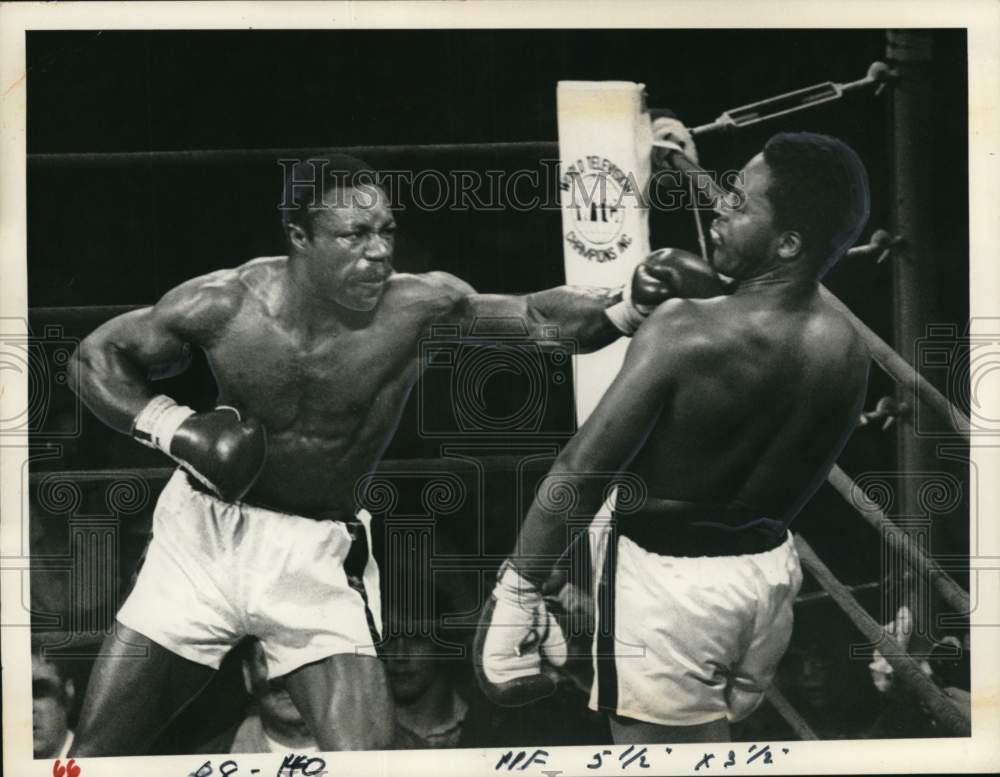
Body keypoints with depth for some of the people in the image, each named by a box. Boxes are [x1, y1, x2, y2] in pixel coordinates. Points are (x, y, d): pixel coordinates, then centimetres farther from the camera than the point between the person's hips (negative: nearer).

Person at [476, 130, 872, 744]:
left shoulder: (686, 332, -25)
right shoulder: (846, 350, -6)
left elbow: (581, 471, -22)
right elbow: (800, 485, 8)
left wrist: (520, 584, -13)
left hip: (672, 579, -6)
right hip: (770, 569, 7)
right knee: (721, 733, 25)